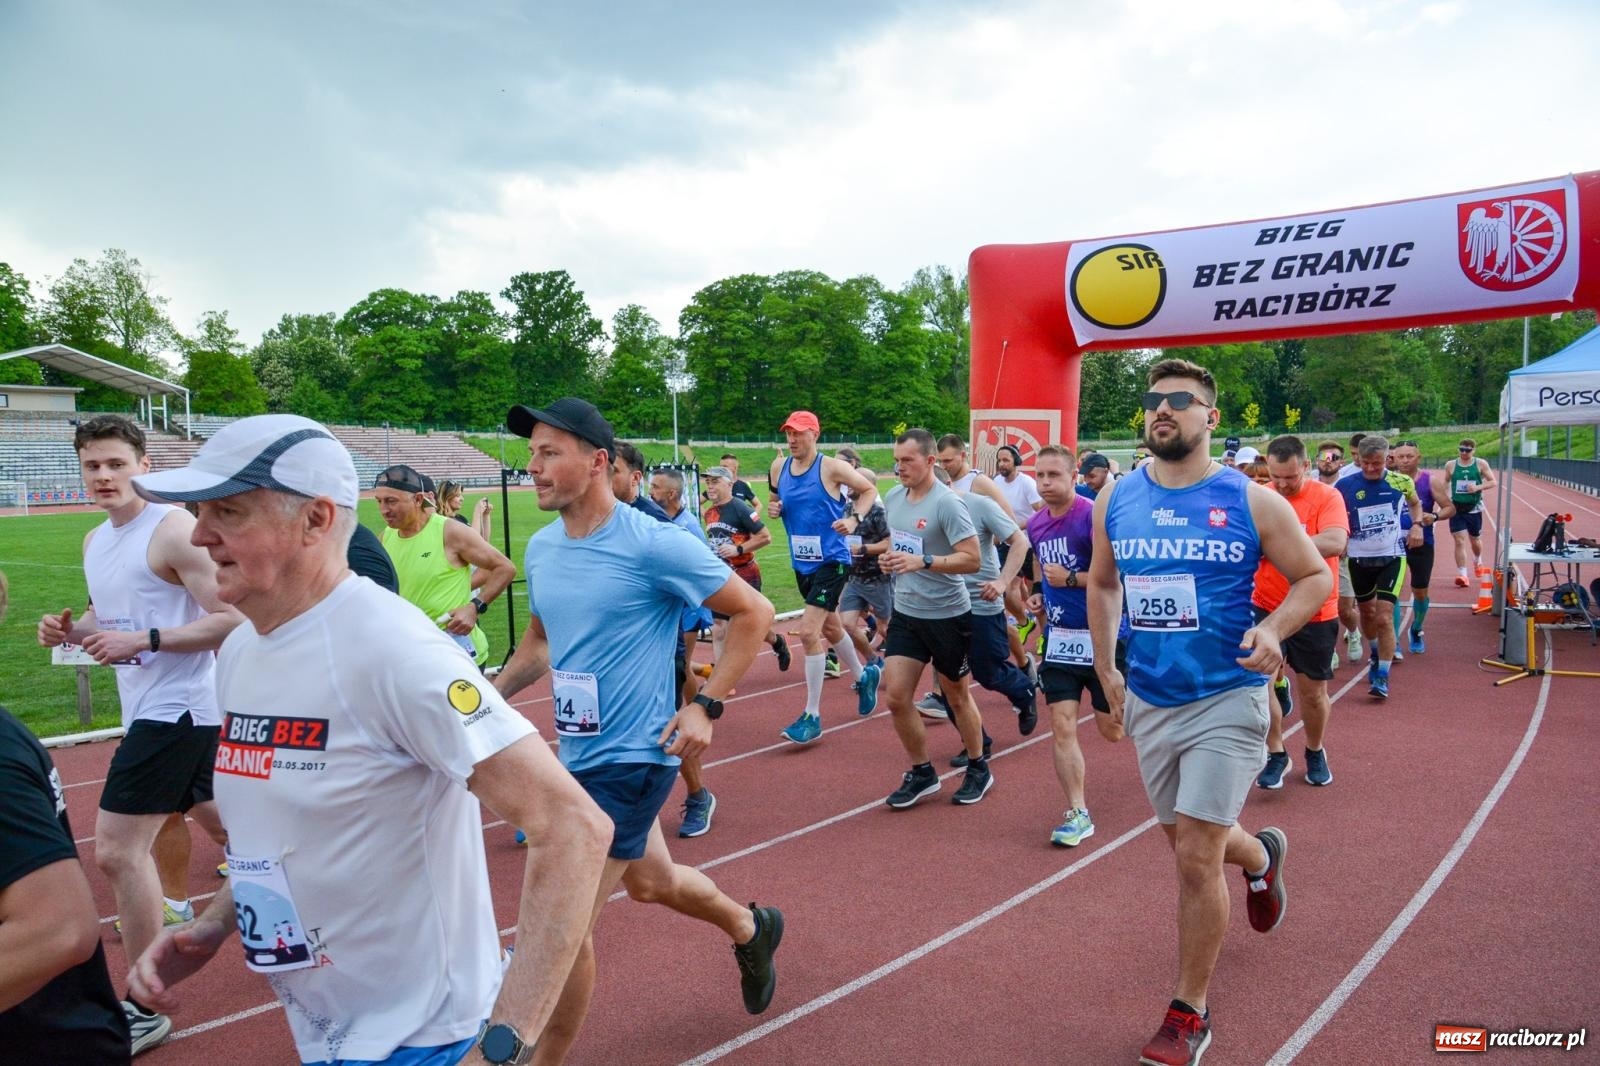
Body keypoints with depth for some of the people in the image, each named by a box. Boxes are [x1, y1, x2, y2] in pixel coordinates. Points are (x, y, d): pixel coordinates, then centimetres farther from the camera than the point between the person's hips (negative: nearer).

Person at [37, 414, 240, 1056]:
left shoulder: (173, 530, -15)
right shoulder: (95, 542, 12)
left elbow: (233, 620, -20)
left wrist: (141, 639, -24)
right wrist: (71, 631, 4)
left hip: (175, 709, -9)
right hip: (155, 710, 10)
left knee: (116, 850, -9)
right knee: (227, 826, 19)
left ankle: (145, 1010, 2)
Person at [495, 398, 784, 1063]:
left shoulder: (653, 544, -19)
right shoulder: (541, 548, 2)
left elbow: (753, 614, -11)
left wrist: (706, 705, -15)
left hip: (630, 756, -8)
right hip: (580, 752, 8)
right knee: (649, 881, 26)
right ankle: (751, 929, 53)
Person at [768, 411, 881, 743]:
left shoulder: (832, 467, -13)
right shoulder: (779, 467, 2)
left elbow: (869, 489, -1)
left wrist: (854, 519, -16)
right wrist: (773, 508, -5)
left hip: (831, 561, -7)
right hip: (802, 563, 7)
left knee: (808, 631, -16)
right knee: (830, 628, 22)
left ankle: (812, 716, -6)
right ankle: (863, 676, 49)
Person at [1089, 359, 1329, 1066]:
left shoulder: (1252, 502, -9)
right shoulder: (1115, 500, 1)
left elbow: (1315, 576, 0)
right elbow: (1102, 583, 15)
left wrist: (1273, 629, -19)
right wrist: (1106, 672, 10)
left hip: (1226, 700, -4)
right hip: (1147, 701, 5)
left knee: (1195, 858, -7)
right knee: (1186, 841, 19)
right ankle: (1261, 856, 55)